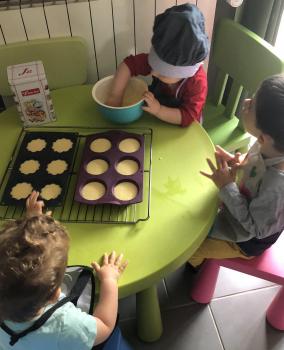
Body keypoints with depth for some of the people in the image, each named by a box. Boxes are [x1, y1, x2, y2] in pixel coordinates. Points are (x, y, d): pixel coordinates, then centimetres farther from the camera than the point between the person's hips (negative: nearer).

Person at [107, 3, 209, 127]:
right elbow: (129, 64, -19)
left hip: (181, 127, -5)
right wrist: (115, 96, -26)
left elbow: (188, 117, -34)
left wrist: (158, 110, -44)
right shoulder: (161, 61, -21)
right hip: (156, 118, 6)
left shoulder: (197, 83, -32)